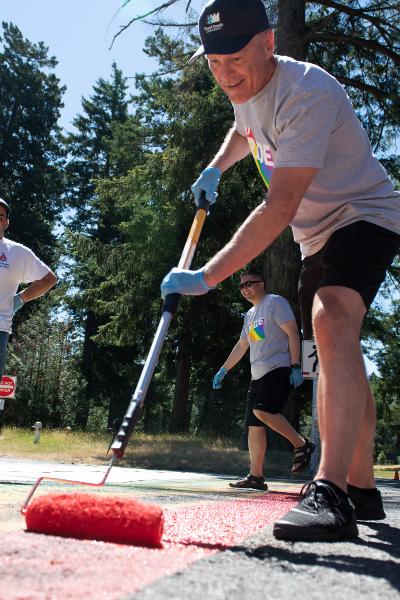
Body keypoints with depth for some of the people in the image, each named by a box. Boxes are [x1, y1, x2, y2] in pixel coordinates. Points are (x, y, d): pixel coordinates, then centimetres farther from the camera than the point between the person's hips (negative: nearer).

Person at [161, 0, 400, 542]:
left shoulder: (306, 93, -27)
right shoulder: (247, 92, 2)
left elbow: (280, 207, -34)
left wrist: (207, 276, -36)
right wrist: (216, 169, 13)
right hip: (318, 236, 9)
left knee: (333, 320, -35)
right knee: (337, 356, 11)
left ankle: (332, 493, -40)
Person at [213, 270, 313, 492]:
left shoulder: (275, 302, -2)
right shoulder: (250, 315, 23)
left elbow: (292, 333, -9)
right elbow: (241, 345, 30)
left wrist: (295, 366, -17)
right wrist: (223, 370, 27)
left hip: (279, 368, -9)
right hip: (258, 374, 9)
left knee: (262, 411, -25)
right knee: (253, 424, 2)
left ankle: (301, 444, -7)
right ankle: (256, 476, 4)